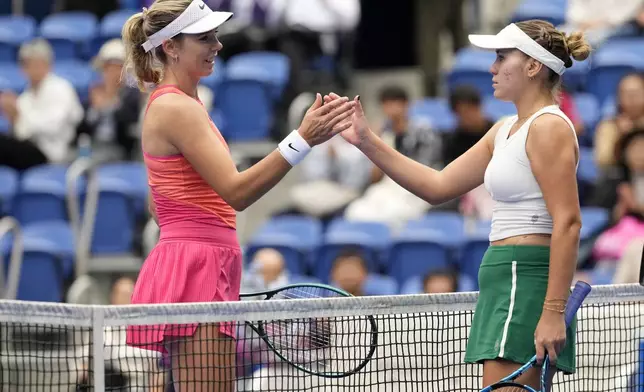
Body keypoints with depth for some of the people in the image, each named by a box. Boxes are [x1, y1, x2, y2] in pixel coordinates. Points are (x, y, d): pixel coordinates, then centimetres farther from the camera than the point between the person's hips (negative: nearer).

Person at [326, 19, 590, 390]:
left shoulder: (549, 127, -11)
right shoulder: (506, 130, 19)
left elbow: (568, 223, -18)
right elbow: (438, 186, 21)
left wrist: (553, 313, -24)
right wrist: (367, 141, 15)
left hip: (528, 282, -10)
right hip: (505, 281, 10)